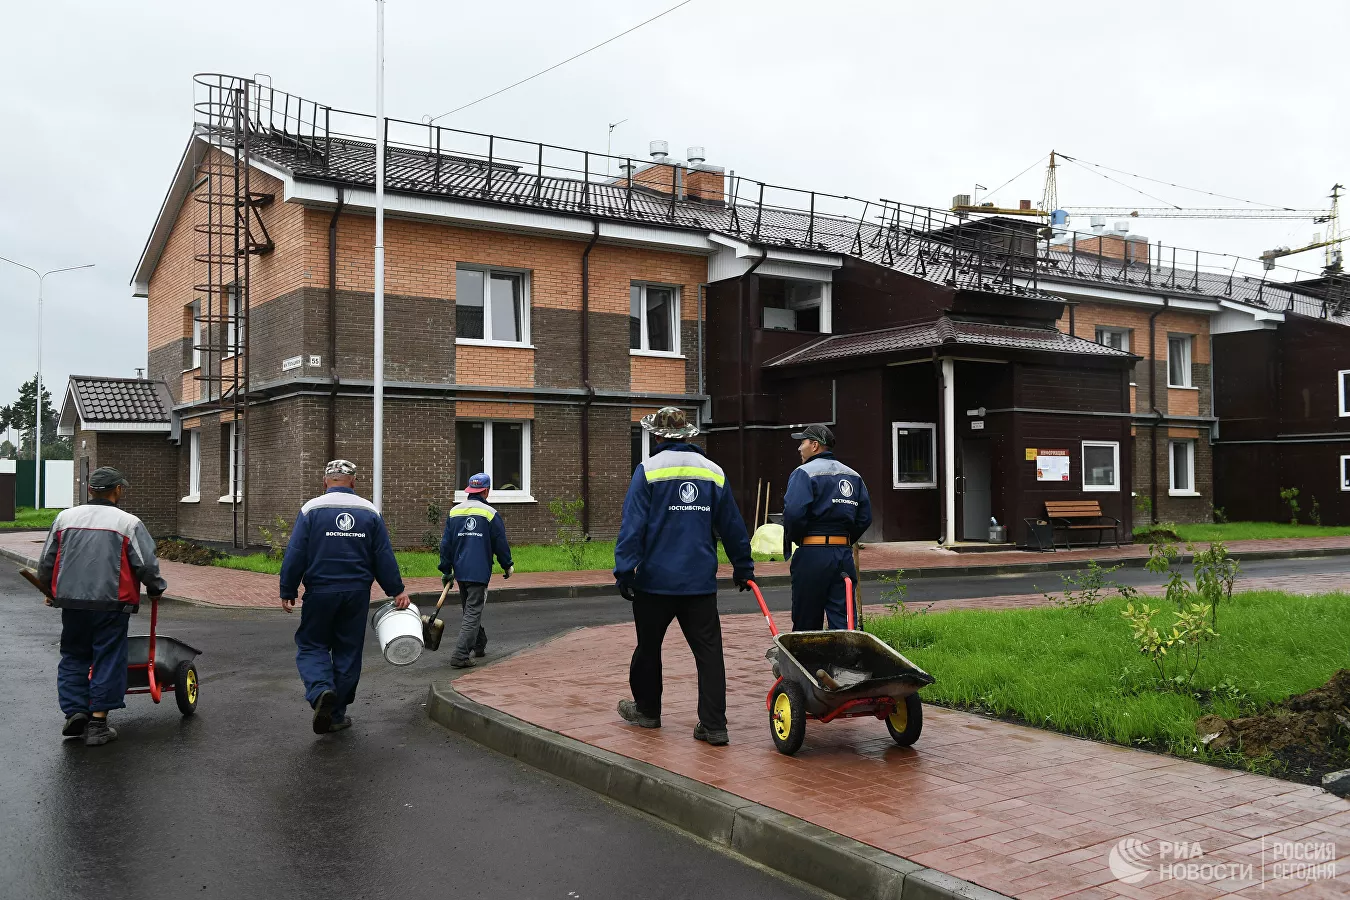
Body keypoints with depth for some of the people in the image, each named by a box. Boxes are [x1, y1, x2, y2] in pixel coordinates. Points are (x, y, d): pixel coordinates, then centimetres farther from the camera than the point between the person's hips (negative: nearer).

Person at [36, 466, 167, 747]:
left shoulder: (64, 518, 7)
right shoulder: (128, 523, -6)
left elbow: (46, 563, 13)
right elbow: (147, 565, -8)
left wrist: (50, 592, 30)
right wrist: (156, 588, 12)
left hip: (71, 601, 4)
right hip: (111, 603, -3)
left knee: (73, 658, 19)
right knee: (108, 661, 5)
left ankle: (74, 711, 11)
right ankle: (98, 723, 6)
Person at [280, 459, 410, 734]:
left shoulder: (311, 509, -4)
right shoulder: (370, 512, 3)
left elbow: (295, 555, -6)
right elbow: (384, 557, 4)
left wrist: (288, 591, 2)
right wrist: (397, 590, 12)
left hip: (320, 592, -2)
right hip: (358, 594, 2)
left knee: (311, 644, 11)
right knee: (348, 650, 11)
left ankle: (321, 690, -17)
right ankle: (336, 715, 16)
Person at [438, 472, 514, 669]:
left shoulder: (454, 512, 5)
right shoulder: (490, 514, -7)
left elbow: (446, 544, 7)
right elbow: (500, 544, -2)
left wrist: (446, 571, 14)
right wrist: (507, 566, 13)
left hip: (460, 571, 5)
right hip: (480, 572, -5)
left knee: (470, 609, 20)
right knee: (473, 612, -4)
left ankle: (480, 645, 34)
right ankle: (460, 655, -12)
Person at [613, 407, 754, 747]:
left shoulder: (648, 471, -5)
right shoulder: (713, 472, 6)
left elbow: (633, 526, -12)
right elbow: (732, 527, 10)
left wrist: (624, 570, -10)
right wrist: (743, 568, 19)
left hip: (656, 580, -2)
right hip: (701, 582, 2)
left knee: (648, 646, 16)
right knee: (708, 651, 2)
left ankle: (647, 709, 31)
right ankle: (713, 725, -2)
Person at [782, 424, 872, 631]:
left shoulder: (804, 472, -6)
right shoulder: (853, 476, 16)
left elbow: (793, 512, -19)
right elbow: (865, 517, 13)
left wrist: (793, 539, -2)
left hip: (812, 554, -6)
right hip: (844, 554, 6)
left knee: (806, 623, 4)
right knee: (843, 619, 3)